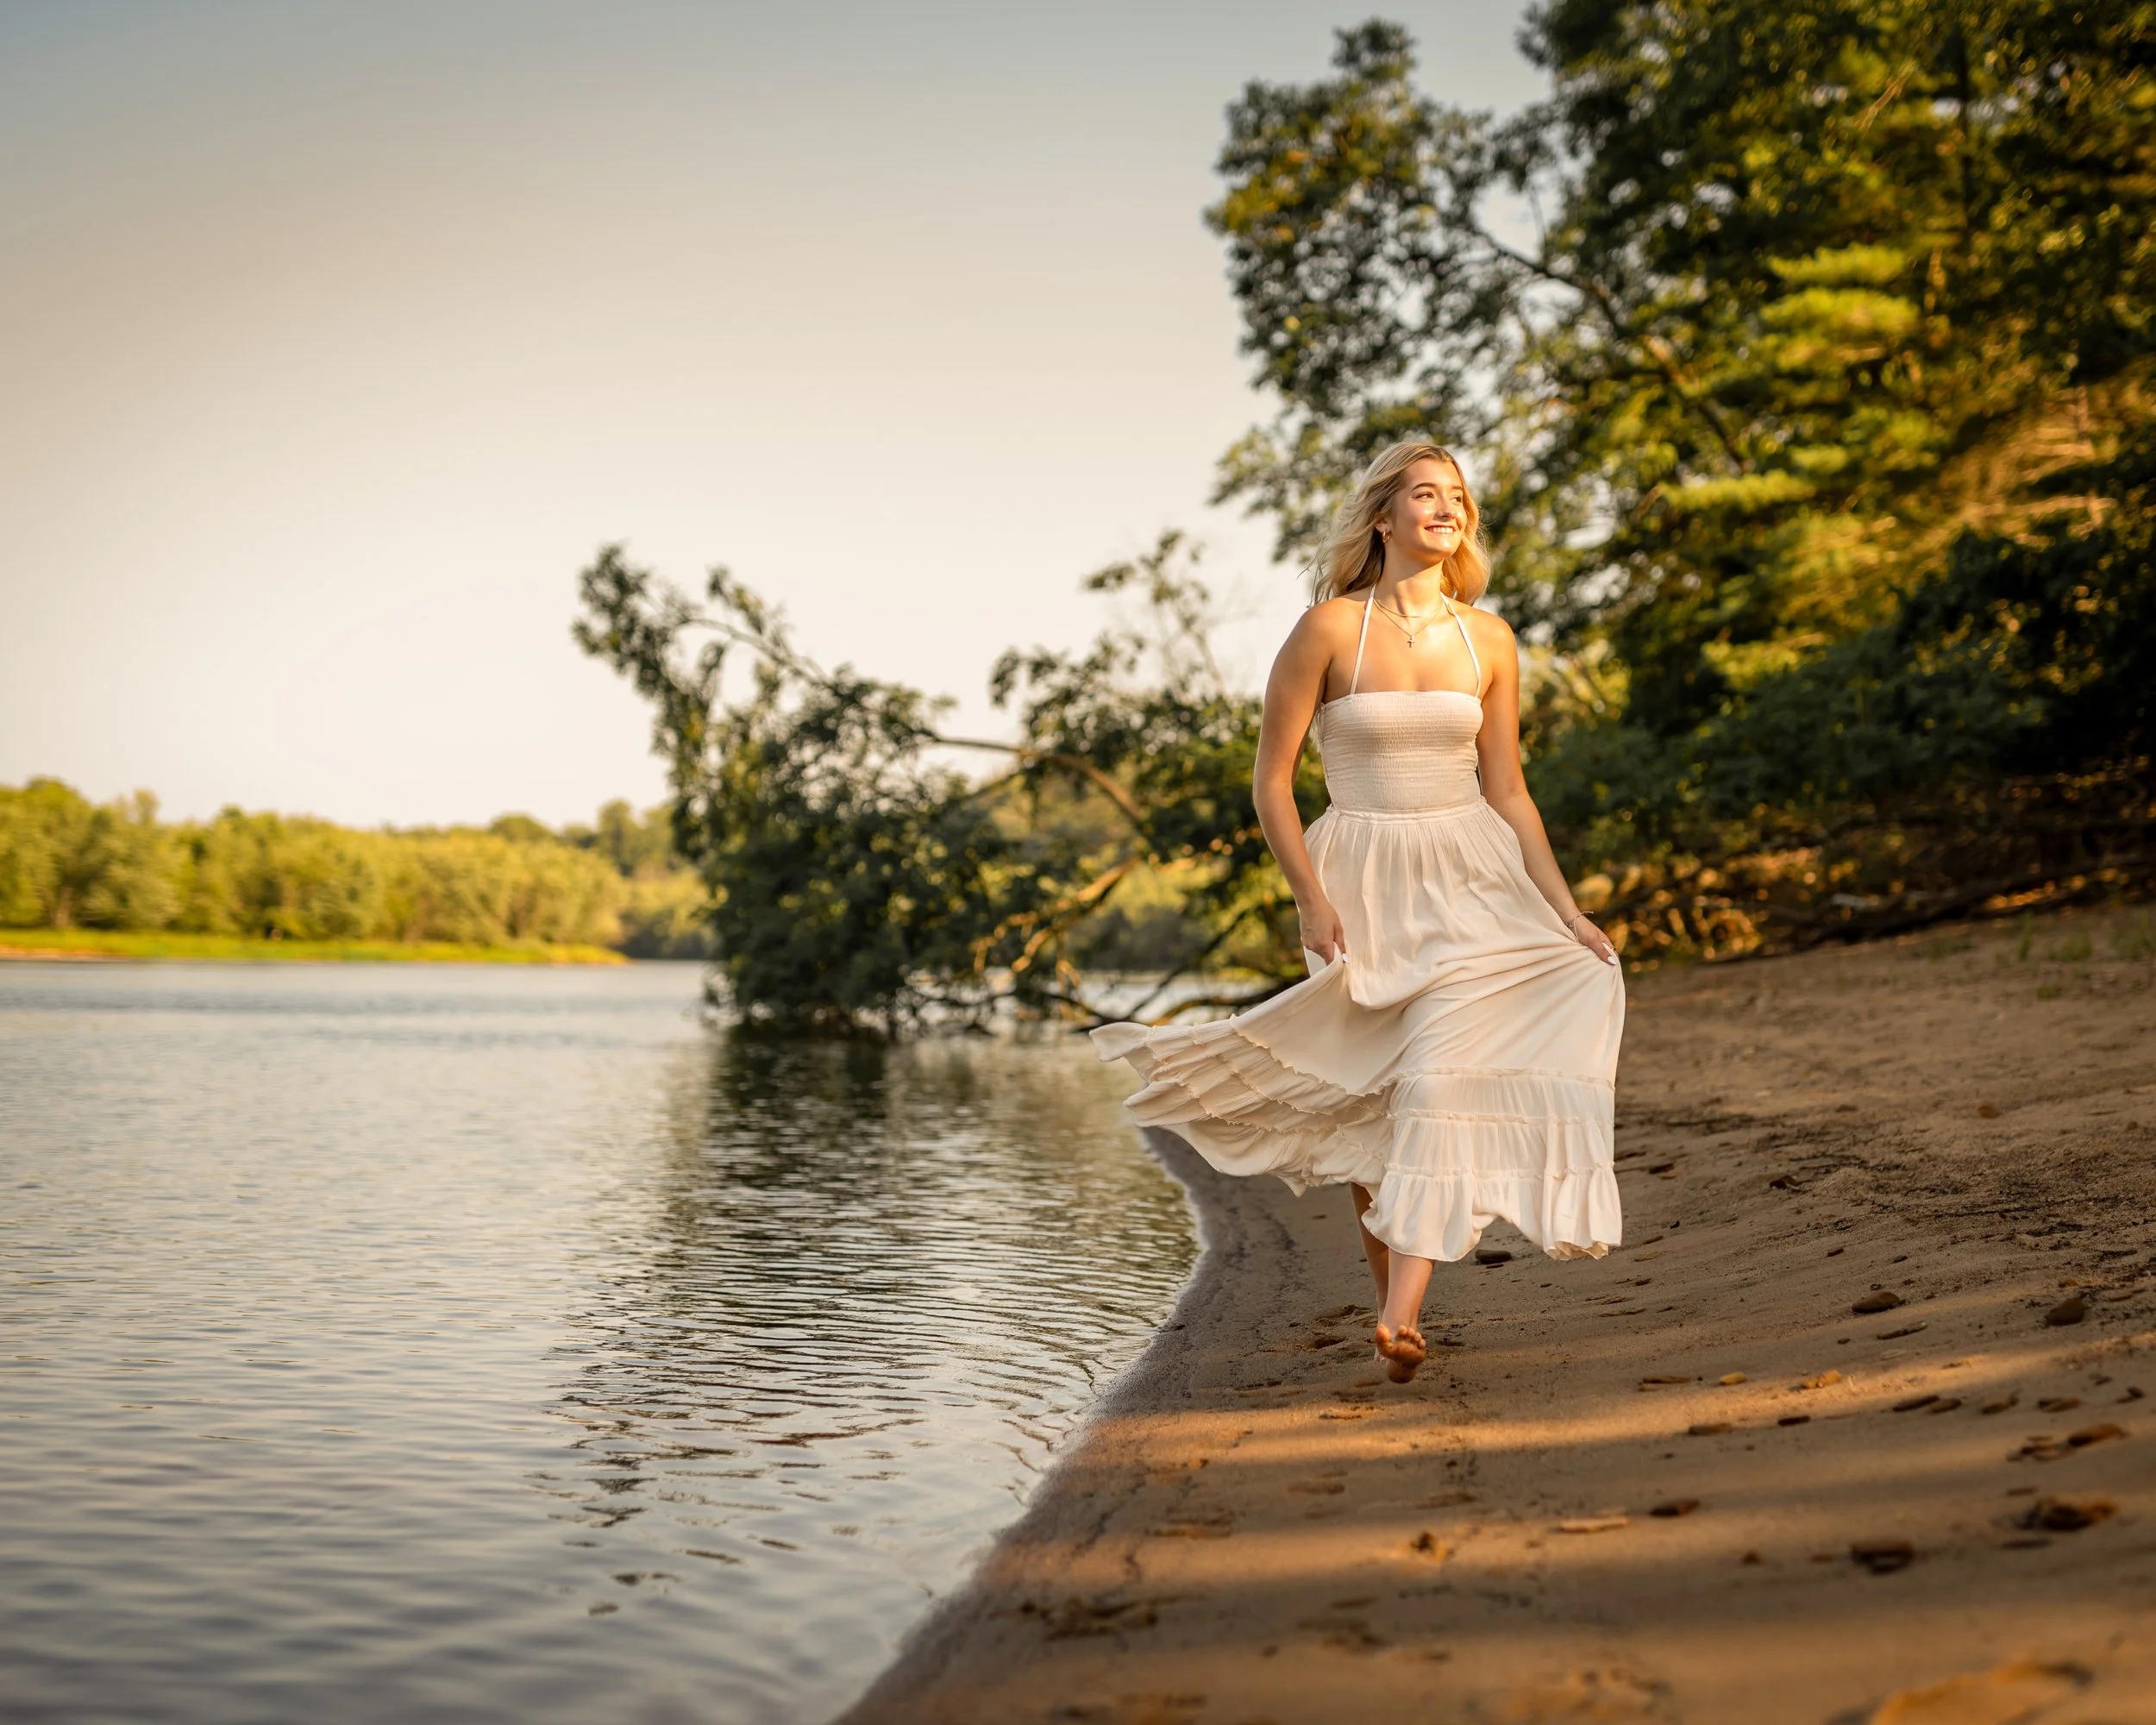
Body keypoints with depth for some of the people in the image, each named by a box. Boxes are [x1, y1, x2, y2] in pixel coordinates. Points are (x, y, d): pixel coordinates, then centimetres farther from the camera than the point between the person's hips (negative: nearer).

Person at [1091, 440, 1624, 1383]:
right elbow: (1271, 782, -4)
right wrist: (1315, 905, -11)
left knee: (1444, 1077, -18)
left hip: (1472, 874, 2)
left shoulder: (1488, 639, 5)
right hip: (1363, 882, -1)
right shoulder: (1330, 627, -6)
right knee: (1375, 1108, 5)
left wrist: (1566, 912, 2)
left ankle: (1399, 1319, -23)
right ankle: (1391, 1295, 26)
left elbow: (1508, 792, 9)